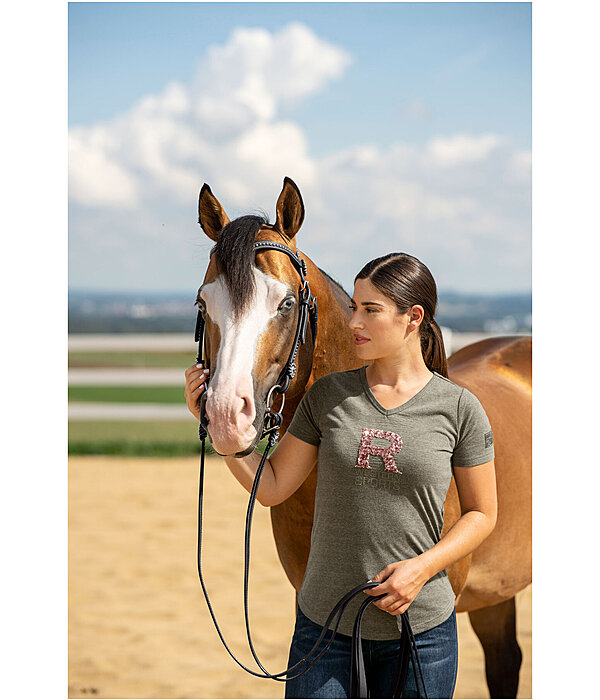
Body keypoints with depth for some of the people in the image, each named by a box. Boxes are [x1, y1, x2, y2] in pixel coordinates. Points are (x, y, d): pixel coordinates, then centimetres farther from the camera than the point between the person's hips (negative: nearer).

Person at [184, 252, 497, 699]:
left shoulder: (459, 408, -4)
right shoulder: (327, 396, 2)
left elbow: (482, 514, 3)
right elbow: (271, 487, 5)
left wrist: (424, 565, -13)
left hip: (422, 630, -2)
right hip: (325, 623, 2)